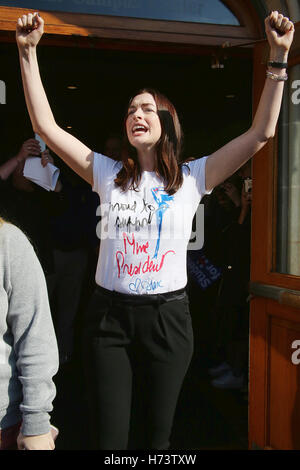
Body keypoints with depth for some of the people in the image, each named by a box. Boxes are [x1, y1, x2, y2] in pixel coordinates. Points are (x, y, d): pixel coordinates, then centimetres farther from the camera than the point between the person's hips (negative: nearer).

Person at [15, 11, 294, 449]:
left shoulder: (191, 178, -1)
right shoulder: (108, 174, 3)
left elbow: (261, 133, -5)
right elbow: (46, 126, 0)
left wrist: (279, 57, -10)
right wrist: (28, 52, -4)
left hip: (168, 316, 0)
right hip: (109, 315, 1)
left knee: (159, 434, 16)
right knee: (108, 437, 9)